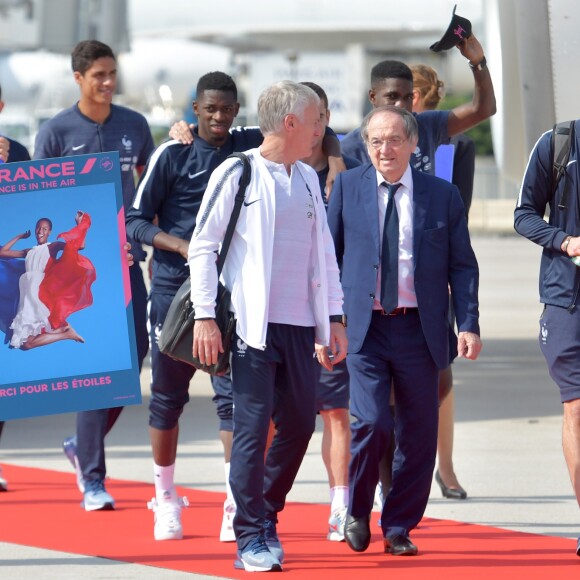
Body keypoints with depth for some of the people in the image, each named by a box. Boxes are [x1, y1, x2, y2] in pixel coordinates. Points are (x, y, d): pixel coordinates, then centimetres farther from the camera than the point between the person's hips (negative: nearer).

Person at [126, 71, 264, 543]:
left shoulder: (252, 146, 6)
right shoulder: (173, 154, -2)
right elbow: (135, 220, -3)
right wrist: (183, 246, -18)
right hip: (175, 289, -1)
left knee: (233, 393, -7)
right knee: (168, 396, 6)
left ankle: (236, 504, -7)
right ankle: (166, 499, 20)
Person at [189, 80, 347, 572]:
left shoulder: (308, 180, 15)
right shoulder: (238, 174, -4)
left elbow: (324, 251, 20)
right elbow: (203, 246, -5)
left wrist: (334, 318, 15)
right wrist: (205, 316, -11)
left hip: (301, 324, 6)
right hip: (254, 324, -6)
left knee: (299, 424, 8)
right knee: (252, 428, -7)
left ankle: (264, 516, 25)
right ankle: (253, 540, -3)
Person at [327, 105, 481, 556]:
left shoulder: (442, 195, 5)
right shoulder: (347, 188, 5)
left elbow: (462, 265, 7)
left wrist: (469, 325, -4)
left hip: (419, 330, 1)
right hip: (364, 328, -1)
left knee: (418, 435, 3)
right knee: (371, 423, -14)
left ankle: (399, 528, 17)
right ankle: (357, 512, 9)